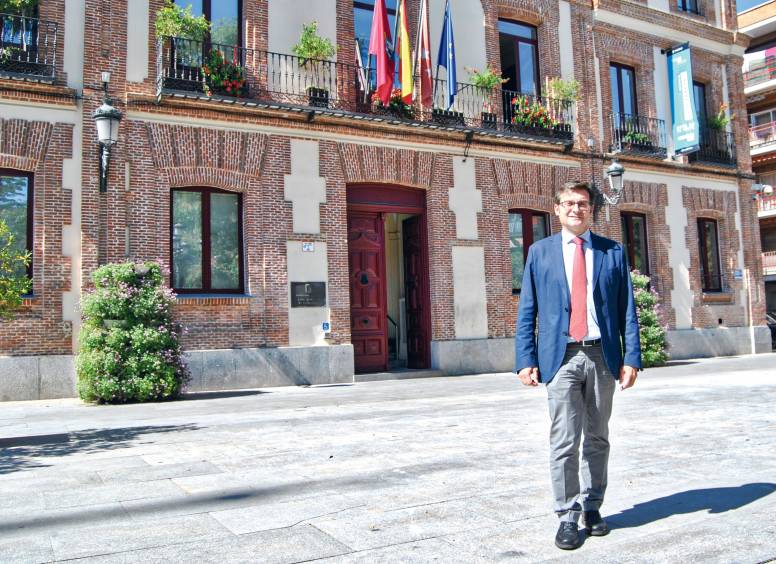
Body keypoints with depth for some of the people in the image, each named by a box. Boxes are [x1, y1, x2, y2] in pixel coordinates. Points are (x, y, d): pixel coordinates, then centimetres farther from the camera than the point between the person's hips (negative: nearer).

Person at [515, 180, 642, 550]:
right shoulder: (539, 252, 7)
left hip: (602, 355, 2)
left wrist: (632, 357, -2)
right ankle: (568, 517, 8)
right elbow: (526, 311, 4)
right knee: (564, 442, -3)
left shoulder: (613, 252, 9)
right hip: (561, 356, -1)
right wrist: (526, 360, -3)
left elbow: (627, 309, 6)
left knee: (597, 439, 12)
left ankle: (592, 507, 26)